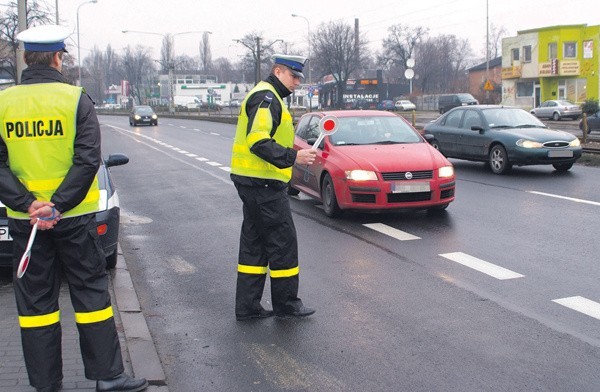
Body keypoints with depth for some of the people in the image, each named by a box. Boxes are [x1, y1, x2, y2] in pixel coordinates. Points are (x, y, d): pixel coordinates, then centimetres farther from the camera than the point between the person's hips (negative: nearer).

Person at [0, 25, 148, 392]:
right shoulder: (75, 98, -7)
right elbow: (88, 159, -15)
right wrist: (58, 206, -16)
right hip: (74, 216, -2)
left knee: (35, 301, 10)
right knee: (90, 292, 8)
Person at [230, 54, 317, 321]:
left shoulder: (267, 97, 21)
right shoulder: (266, 97, -13)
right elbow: (258, 141, -25)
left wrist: (292, 155, 19)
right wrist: (293, 157, -28)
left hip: (254, 182, 11)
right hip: (263, 183, -11)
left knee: (254, 243, 12)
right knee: (282, 242, -2)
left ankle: (247, 307, 17)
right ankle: (286, 304, 9)